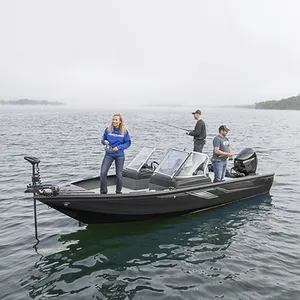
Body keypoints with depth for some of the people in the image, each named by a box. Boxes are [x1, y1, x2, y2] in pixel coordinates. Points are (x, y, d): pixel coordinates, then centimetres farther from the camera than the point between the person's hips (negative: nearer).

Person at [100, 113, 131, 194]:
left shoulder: (124, 131, -6)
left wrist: (119, 147, -15)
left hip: (119, 155, -1)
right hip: (109, 154, 1)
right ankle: (103, 192, 6)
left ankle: (118, 192, 27)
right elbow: (103, 140, 10)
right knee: (103, 172, -9)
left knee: (119, 175, 7)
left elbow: (128, 143, -2)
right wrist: (104, 141, -14)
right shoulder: (108, 130, -1)